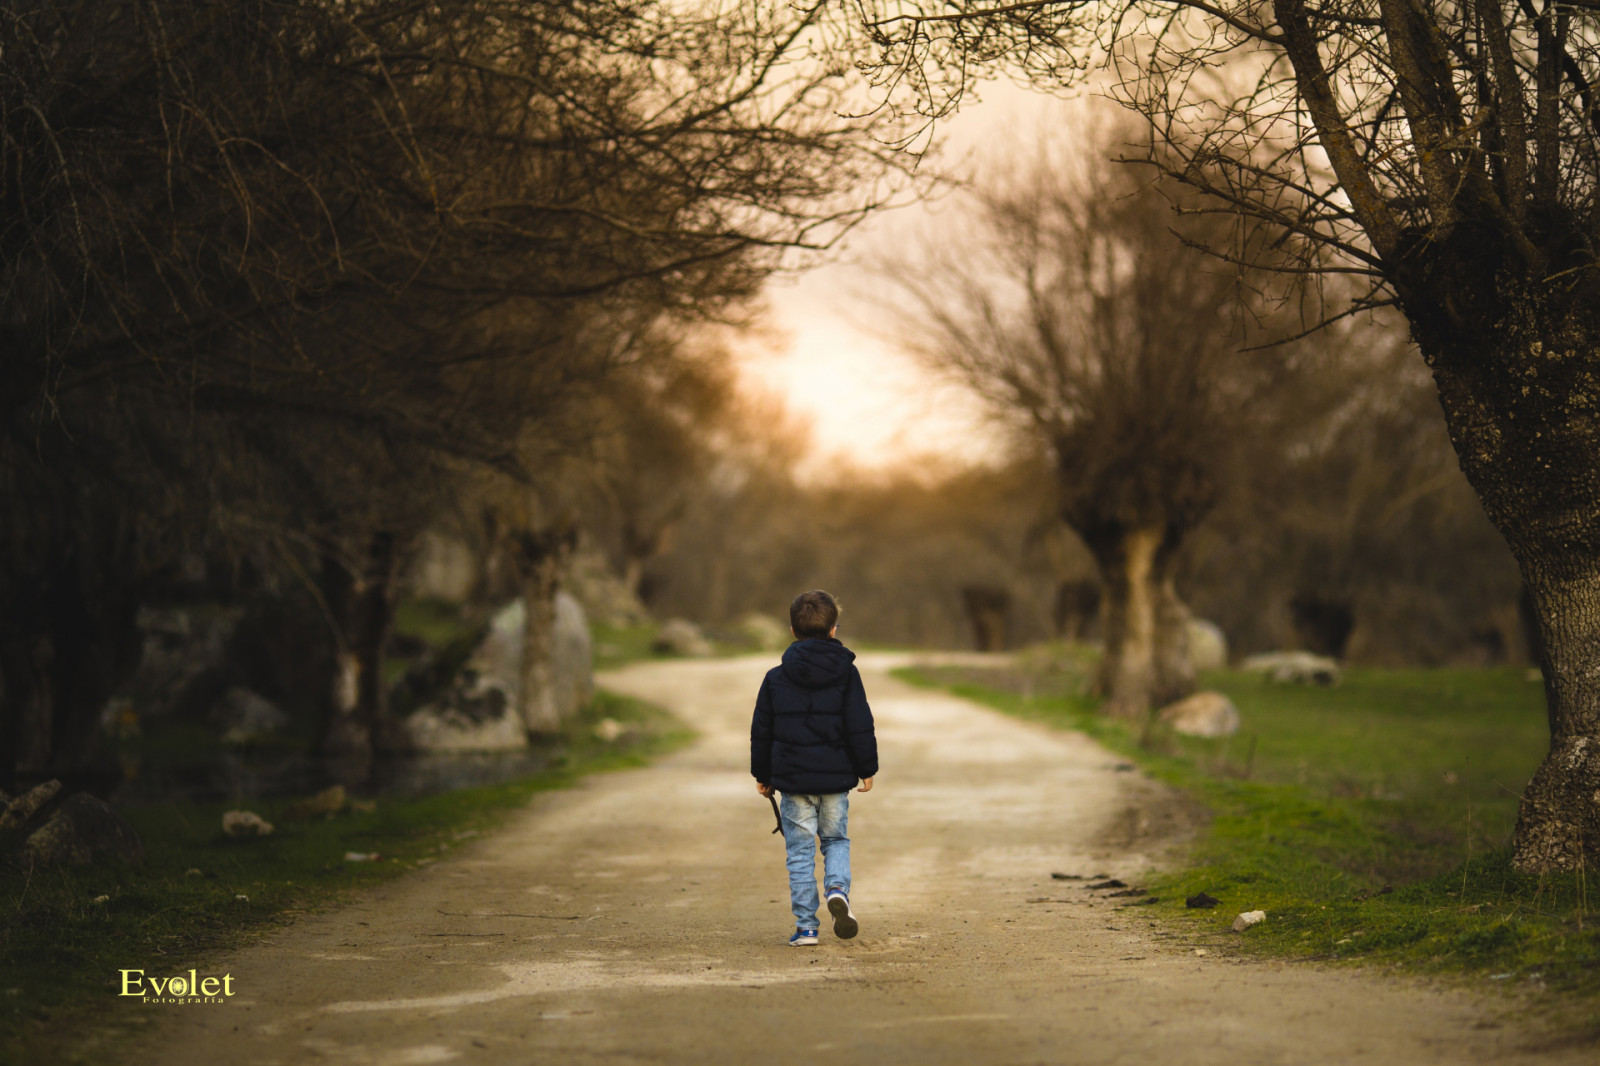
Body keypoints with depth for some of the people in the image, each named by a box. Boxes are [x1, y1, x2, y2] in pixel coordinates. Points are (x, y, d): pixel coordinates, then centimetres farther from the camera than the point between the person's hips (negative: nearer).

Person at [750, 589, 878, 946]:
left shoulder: (776, 677, 1)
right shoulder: (846, 673, -2)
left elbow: (761, 731, 6)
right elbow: (860, 726, -4)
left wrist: (762, 775, 16)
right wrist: (867, 769, 5)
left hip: (793, 778, 0)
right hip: (836, 777, 0)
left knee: (800, 851, 6)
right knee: (836, 840, 17)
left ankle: (805, 926, 4)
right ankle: (837, 888, -11)